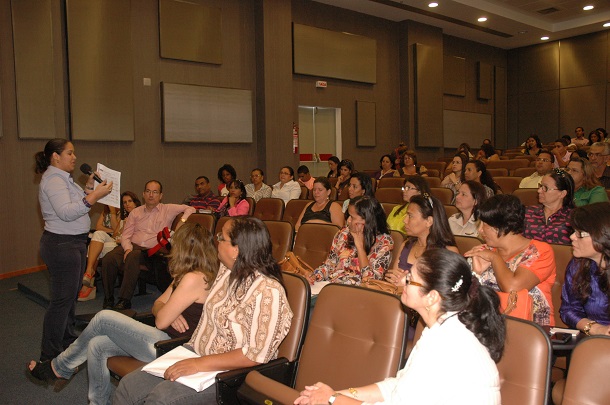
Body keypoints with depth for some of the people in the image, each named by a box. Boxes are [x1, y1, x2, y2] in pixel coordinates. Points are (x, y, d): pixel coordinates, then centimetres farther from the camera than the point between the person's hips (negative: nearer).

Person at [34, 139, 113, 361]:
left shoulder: (63, 178, 17)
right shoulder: (53, 180, -16)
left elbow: (77, 206, 18)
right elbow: (66, 212, -28)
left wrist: (88, 187, 8)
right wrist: (94, 196, -33)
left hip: (74, 243, 11)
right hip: (61, 245, -11)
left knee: (71, 295, 19)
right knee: (62, 299, -6)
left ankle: (68, 341, 33)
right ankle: (50, 356, 4)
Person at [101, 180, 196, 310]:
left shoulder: (168, 209, 14)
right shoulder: (135, 212, 21)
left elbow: (190, 209, 12)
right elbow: (125, 236, 14)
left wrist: (183, 220, -7)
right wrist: (128, 248, -6)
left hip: (151, 250, -3)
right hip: (132, 246, 3)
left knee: (133, 257, -37)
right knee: (109, 258, -28)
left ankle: (125, 300, -32)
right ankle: (108, 299, -17)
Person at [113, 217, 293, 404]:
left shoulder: (268, 291, -23)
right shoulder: (226, 270, 1)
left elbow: (257, 355, -23)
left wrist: (201, 364, -24)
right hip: (195, 354, 8)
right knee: (128, 386, -5)